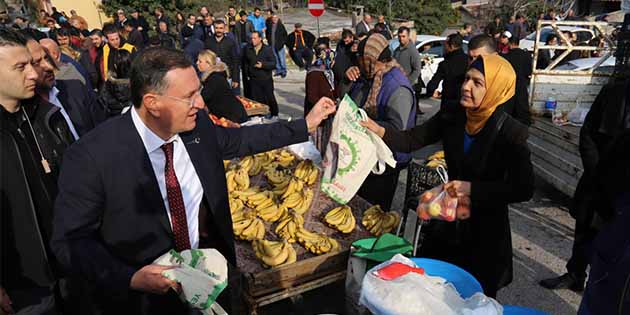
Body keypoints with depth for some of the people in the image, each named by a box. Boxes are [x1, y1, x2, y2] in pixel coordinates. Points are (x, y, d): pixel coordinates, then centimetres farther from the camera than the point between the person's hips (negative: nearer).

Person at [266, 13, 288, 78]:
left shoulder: (281, 25, -3)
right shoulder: (269, 26, 8)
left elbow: (285, 35, 1)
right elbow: (267, 34, 22)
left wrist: (283, 42, -7)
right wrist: (269, 40, 11)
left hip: (279, 45, -4)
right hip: (272, 45, 4)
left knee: (282, 58, -4)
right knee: (275, 58, 9)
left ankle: (284, 71, 4)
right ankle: (278, 70, 18)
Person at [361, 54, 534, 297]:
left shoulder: (510, 133, -20)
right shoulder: (451, 118, -8)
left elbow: (524, 189, -20)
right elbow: (412, 140, -9)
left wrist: (472, 189, -25)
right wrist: (380, 131, -27)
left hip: (486, 230, -4)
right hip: (449, 221, 4)